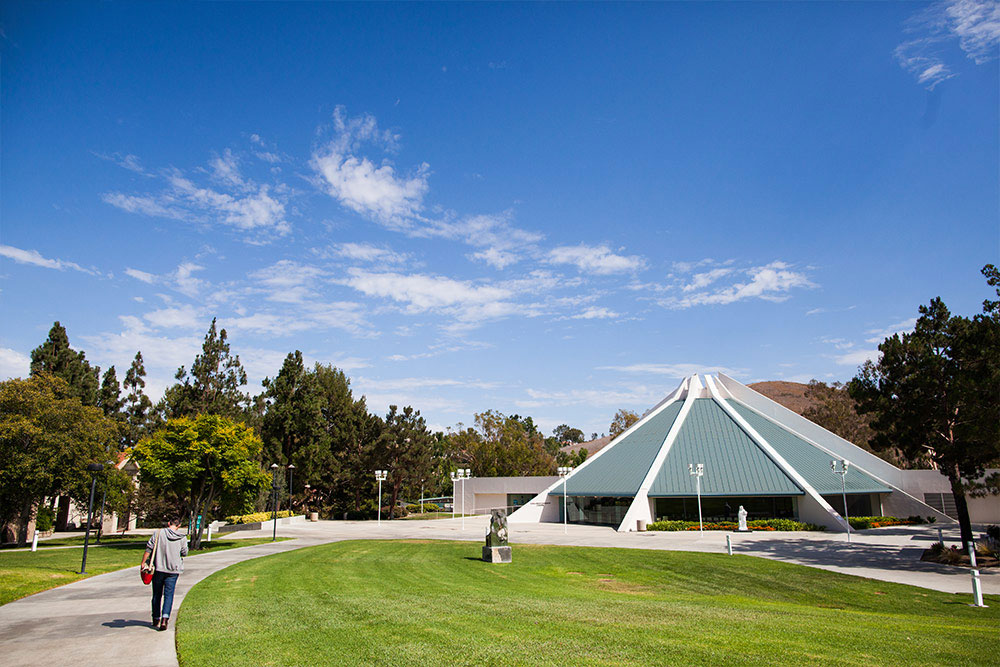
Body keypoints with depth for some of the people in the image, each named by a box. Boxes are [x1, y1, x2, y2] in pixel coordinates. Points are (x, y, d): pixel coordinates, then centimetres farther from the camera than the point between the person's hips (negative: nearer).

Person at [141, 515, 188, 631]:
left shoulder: (158, 533, -5)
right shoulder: (182, 538, -2)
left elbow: (148, 549, -7)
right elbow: (184, 553, 6)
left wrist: (143, 563, 1)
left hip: (158, 568, 1)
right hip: (173, 570, 0)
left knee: (157, 594, 15)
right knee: (169, 594, 3)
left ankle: (156, 620, 24)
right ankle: (164, 619, -13)